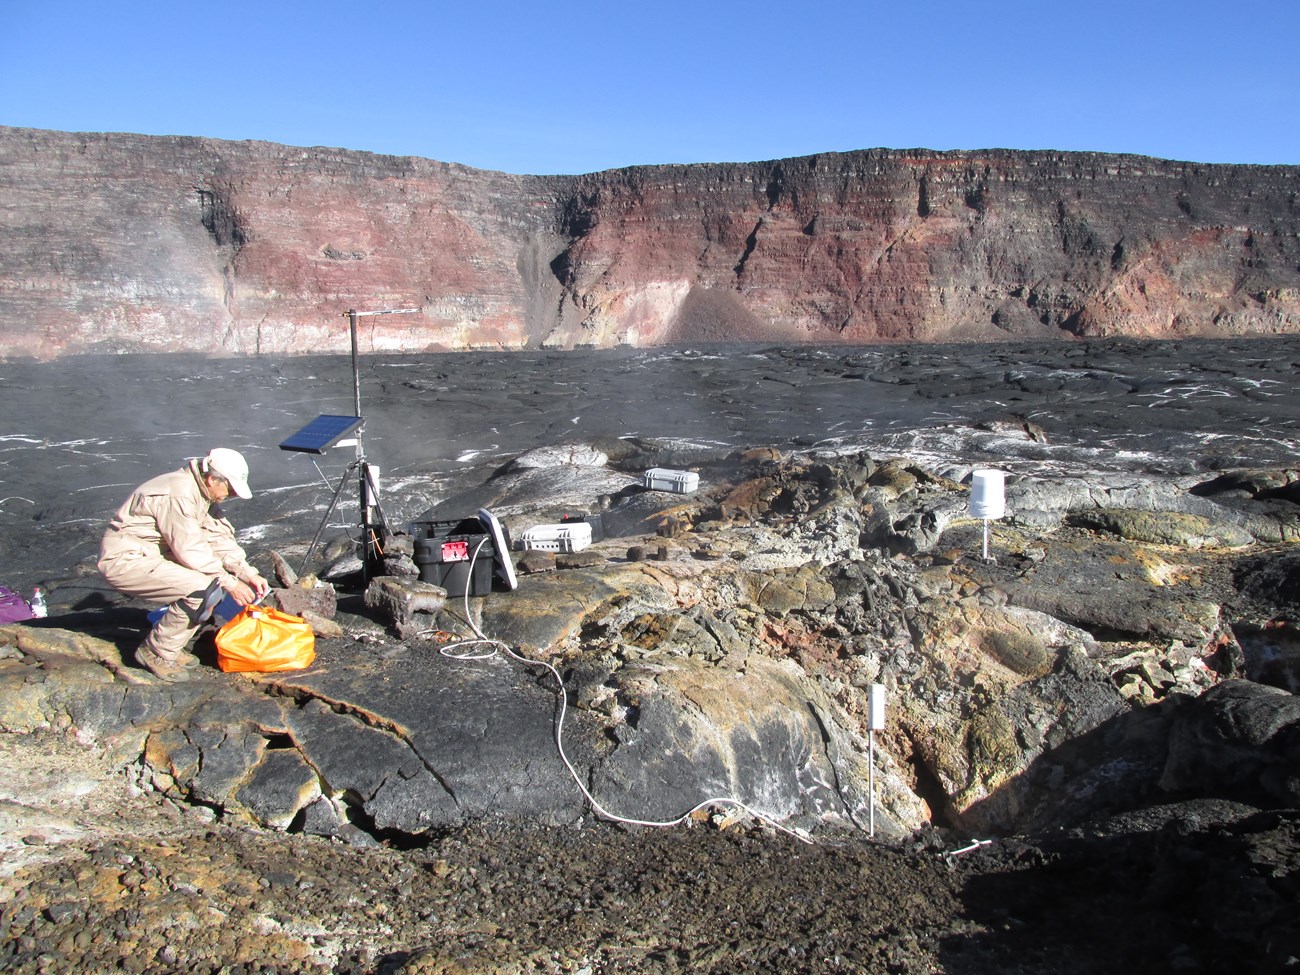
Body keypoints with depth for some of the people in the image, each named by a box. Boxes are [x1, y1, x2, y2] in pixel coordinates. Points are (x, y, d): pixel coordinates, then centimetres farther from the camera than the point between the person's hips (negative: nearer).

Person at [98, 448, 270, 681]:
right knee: (202, 588, -25)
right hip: (125, 560, -10)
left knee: (221, 576, 2)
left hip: (152, 555, 10)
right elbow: (190, 551, -25)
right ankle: (157, 652, -6)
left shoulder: (203, 492, 5)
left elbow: (220, 537, 5)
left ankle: (172, 647, 9)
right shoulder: (178, 495, -25)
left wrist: (248, 573, -6)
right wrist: (228, 582, -19)